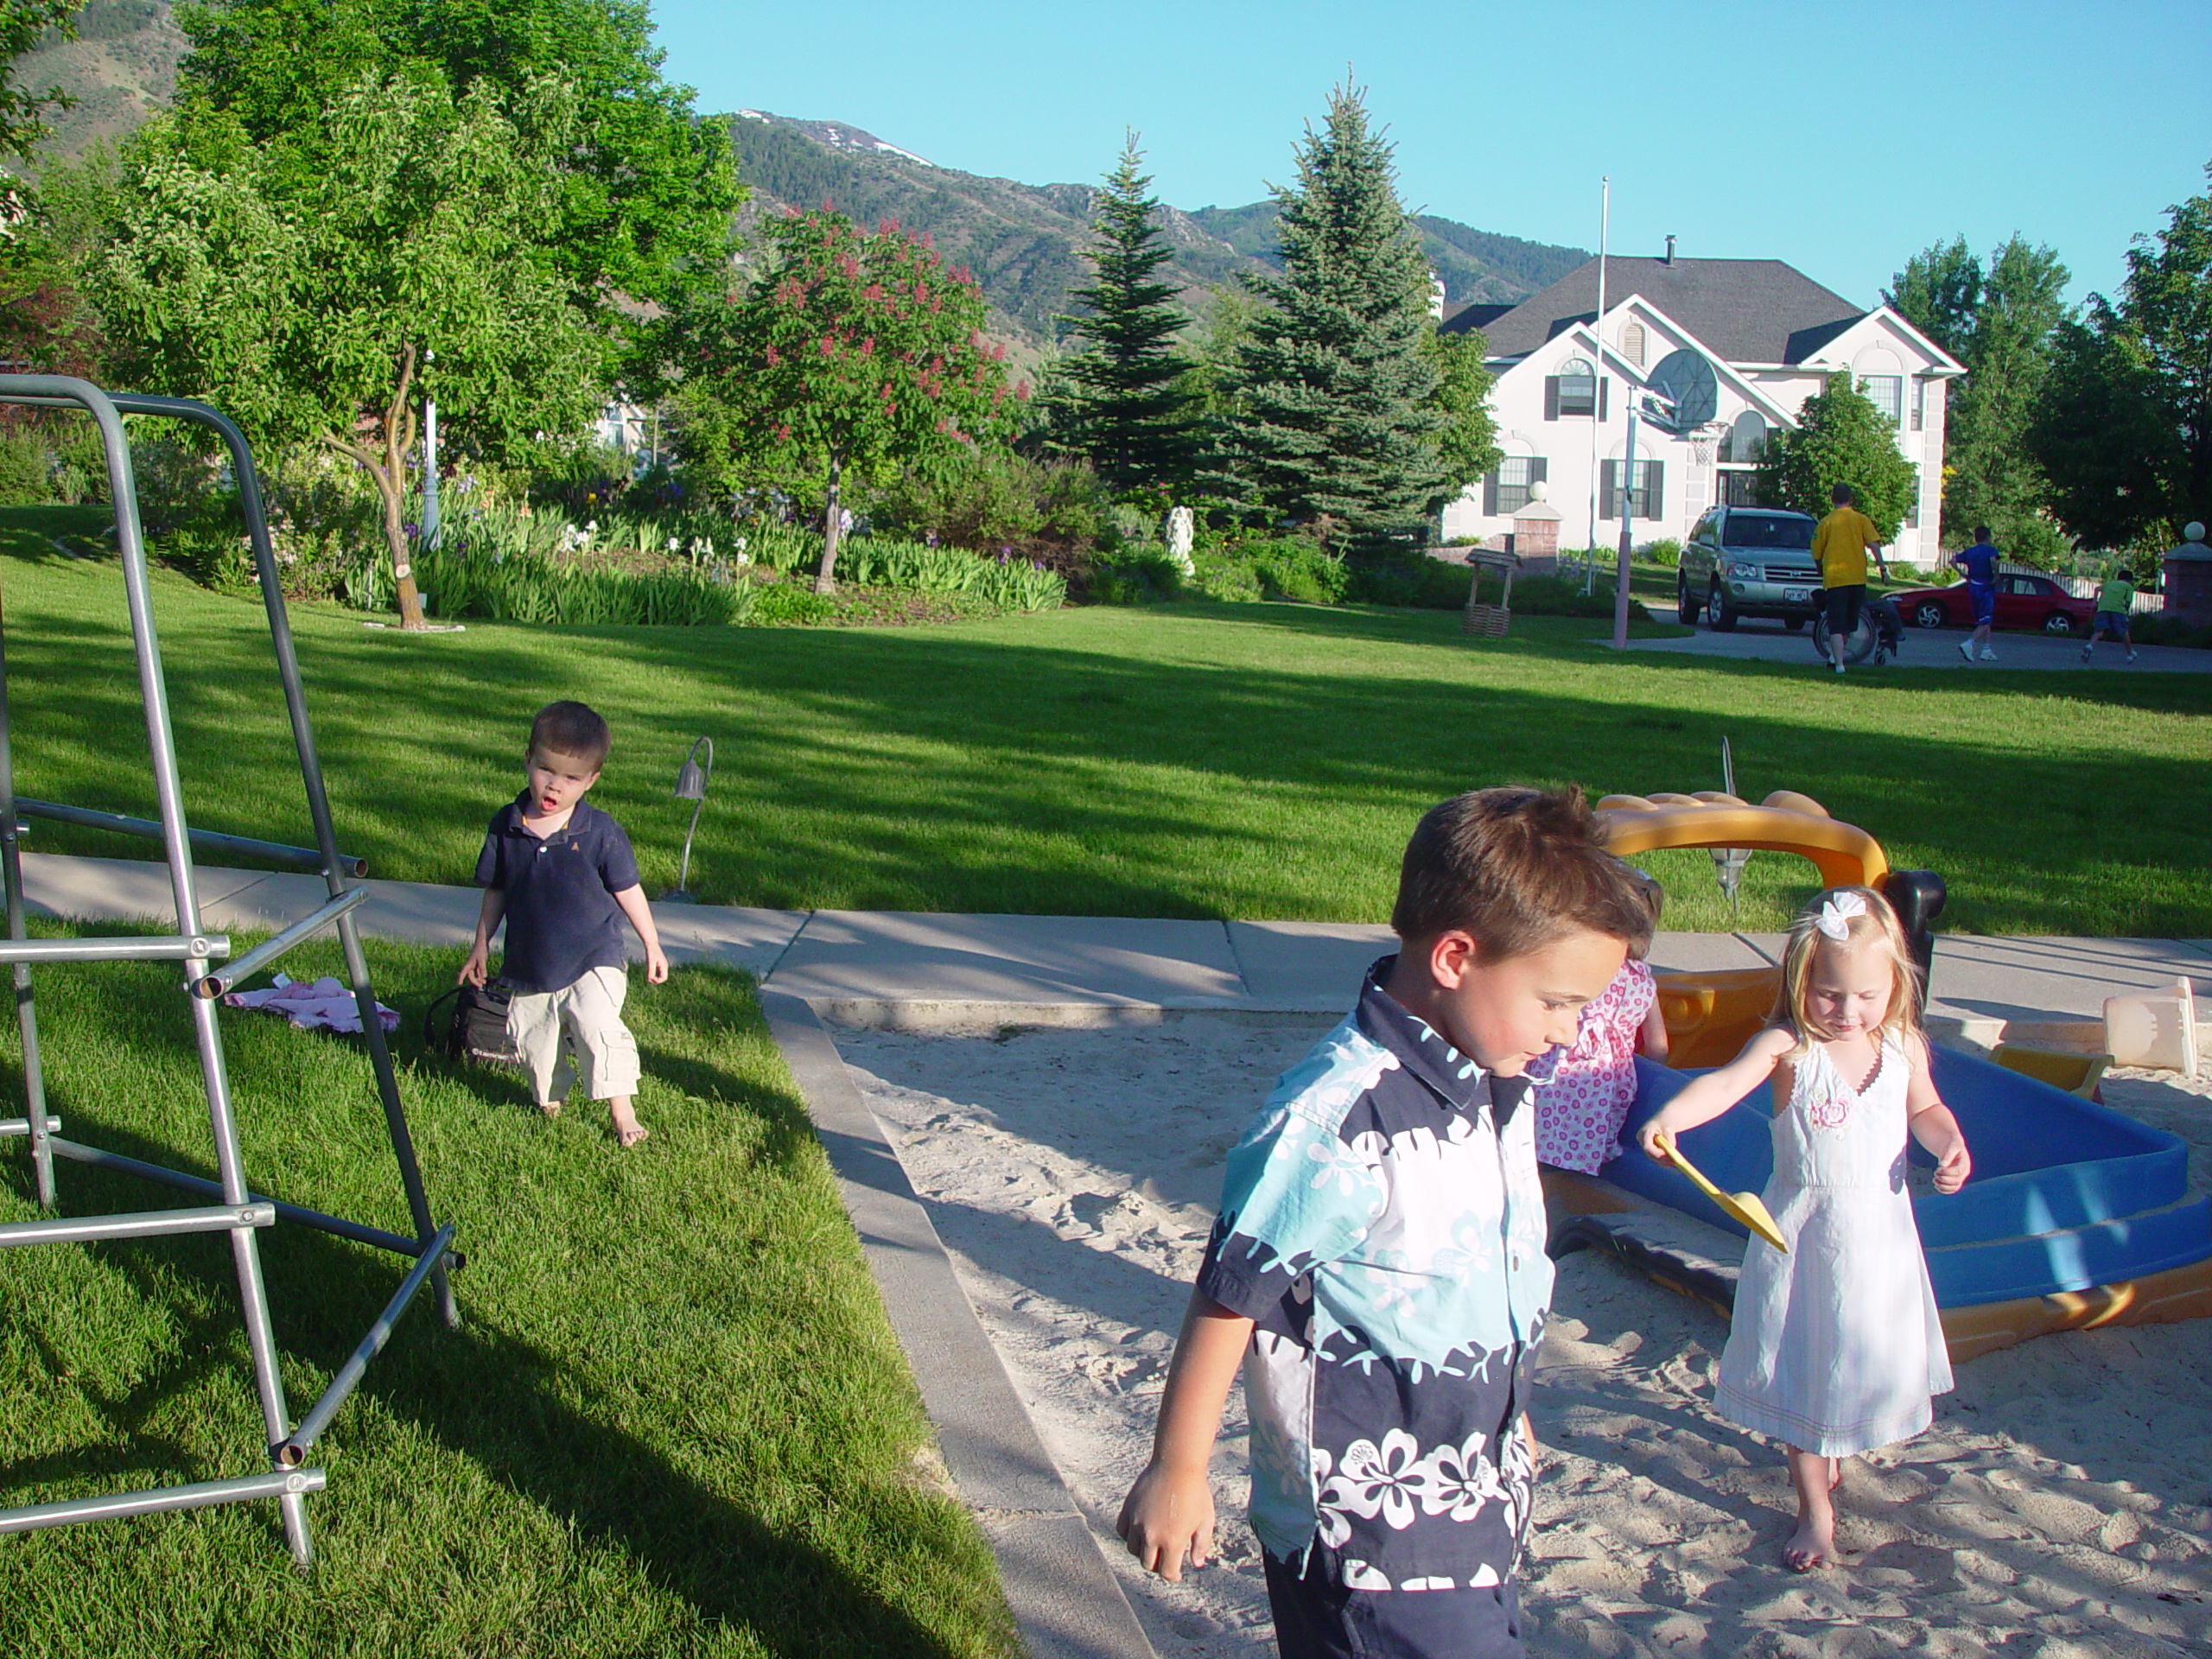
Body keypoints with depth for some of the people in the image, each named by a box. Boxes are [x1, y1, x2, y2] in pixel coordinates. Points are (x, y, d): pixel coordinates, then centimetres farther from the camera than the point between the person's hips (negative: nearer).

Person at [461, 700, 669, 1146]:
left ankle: (623, 1113, -11)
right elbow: (494, 891, 10)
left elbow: (627, 890, 0)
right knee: (533, 1040, 12)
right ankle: (550, 1103, 38)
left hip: (592, 961, -4)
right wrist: (481, 945, 14)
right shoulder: (505, 826, -3)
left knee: (599, 1025, -21)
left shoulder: (600, 832, -10)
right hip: (528, 966, 4)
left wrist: (652, 945, 3)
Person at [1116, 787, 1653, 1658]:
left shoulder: (1498, 1087, 1)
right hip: (1366, 1542, -8)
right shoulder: (1337, 1120, -26)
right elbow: (1231, 1293, -19)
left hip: (1474, 1516, 8)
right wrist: (1177, 1472, -10)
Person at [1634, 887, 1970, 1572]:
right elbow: (1726, 1082, -35)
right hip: (1803, 1229, -3)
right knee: (1802, 1364, 3)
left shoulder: (1903, 1046, -3)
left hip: (1880, 1227, 4)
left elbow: (1926, 1109, 16)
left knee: (1867, 1354, 15)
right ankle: (1815, 1507, 18)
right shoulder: (1788, 1046, -17)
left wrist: (1951, 1145, -5)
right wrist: (1669, 1117, -54)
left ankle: (1832, 1450, 46)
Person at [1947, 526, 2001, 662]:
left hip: (1972, 588, 6)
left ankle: (1986, 650, 17)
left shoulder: (1969, 551, 9)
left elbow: (1953, 560, 6)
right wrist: (1996, 577, -17)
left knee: (1982, 621, 17)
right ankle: (1969, 644, -27)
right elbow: (1993, 560, -28)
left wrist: (1962, 574, 8)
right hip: (1986, 588, -6)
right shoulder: (1990, 550, -7)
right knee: (1985, 622, -6)